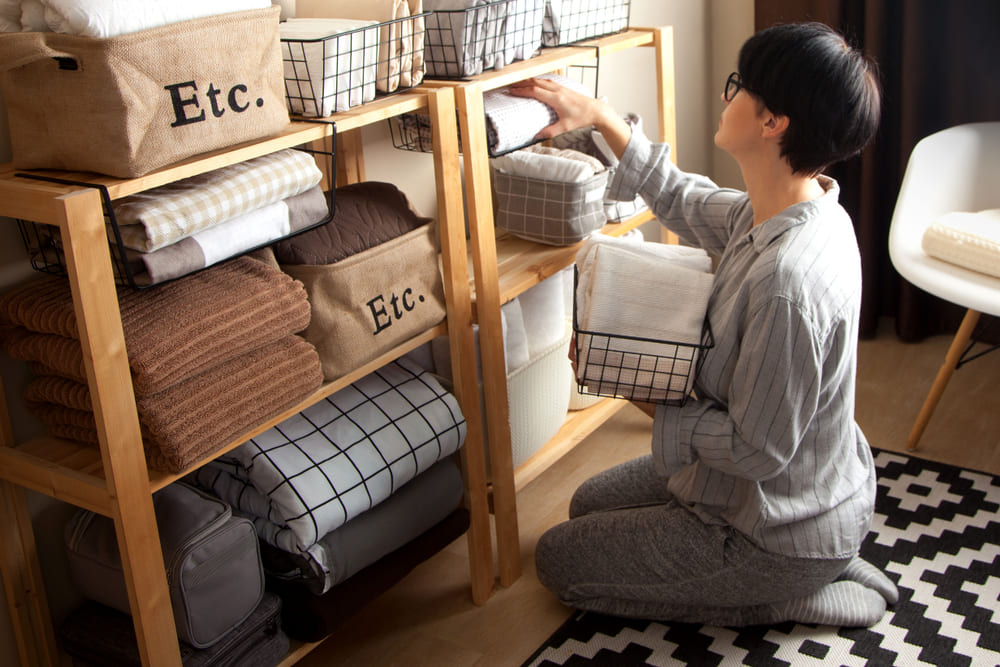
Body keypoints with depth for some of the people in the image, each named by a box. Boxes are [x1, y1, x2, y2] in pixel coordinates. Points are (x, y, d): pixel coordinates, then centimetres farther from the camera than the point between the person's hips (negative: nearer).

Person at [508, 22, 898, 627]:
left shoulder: (789, 280, -37)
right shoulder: (786, 209, -8)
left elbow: (756, 450, -29)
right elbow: (685, 200, 11)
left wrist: (647, 396, -17)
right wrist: (599, 116, 8)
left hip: (784, 530, -9)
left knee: (559, 559, 6)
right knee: (590, 504, 26)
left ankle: (784, 595, 5)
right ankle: (820, 565, 18)